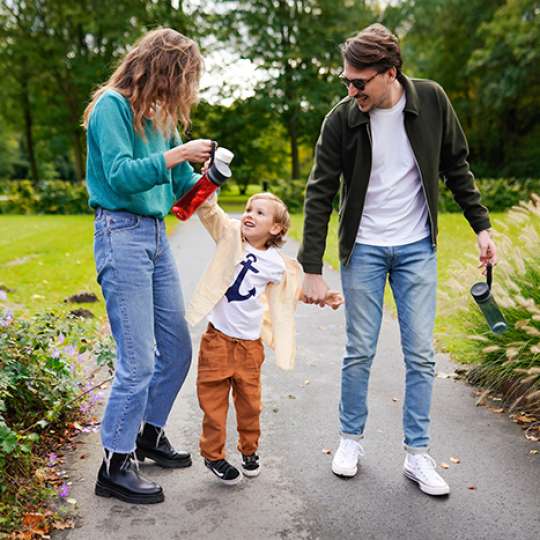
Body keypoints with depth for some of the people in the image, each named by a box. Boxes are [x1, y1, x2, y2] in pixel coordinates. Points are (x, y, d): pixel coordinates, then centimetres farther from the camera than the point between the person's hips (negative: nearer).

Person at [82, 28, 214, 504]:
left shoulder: (161, 115, 15)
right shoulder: (113, 105, -7)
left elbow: (183, 183, 17)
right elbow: (120, 175, -19)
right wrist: (177, 154, -17)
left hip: (157, 235, 8)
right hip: (122, 234, -8)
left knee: (177, 349, 12)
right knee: (138, 360, -7)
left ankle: (149, 434, 31)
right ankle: (115, 466, 8)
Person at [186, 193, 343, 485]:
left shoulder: (277, 264, -1)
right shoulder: (230, 234, -5)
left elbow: (294, 289, 17)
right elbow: (207, 209, -16)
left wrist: (320, 296, 10)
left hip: (250, 342, 1)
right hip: (218, 337, -1)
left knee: (249, 400, 14)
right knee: (214, 398, 6)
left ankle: (249, 449, 38)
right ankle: (213, 454, 25)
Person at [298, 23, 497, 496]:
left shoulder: (431, 101, -8)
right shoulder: (341, 119, -12)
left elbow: (456, 167, 4)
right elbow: (320, 195, -11)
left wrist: (482, 226, 1)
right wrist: (312, 269, -15)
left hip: (417, 248, 1)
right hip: (364, 249, -1)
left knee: (420, 354, 3)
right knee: (359, 352, 5)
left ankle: (417, 454, 17)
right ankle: (351, 439, 25)